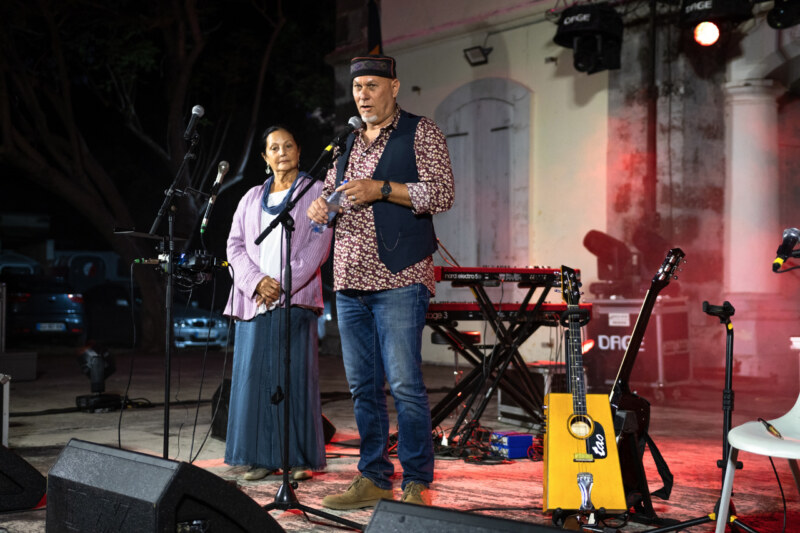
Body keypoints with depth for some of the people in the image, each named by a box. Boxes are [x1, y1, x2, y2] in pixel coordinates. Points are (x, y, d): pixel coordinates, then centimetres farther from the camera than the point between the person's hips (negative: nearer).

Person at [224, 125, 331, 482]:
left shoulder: (315, 192, 8)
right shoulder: (251, 198, 20)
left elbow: (319, 245, -2)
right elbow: (235, 245, 12)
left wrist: (284, 284, -11)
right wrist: (256, 281, -7)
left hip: (295, 299, -4)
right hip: (254, 299, 4)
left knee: (294, 377, -6)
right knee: (255, 376, 0)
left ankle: (301, 458, 0)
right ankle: (263, 457, 6)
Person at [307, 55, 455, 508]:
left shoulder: (421, 133, 1)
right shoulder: (348, 144, 20)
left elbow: (442, 194, -9)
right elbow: (332, 193, 26)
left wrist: (383, 189, -18)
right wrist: (322, 209, 3)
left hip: (399, 279, -6)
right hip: (350, 281, 6)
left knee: (404, 383, -9)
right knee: (362, 385, 8)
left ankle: (417, 483, 0)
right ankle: (373, 478, 17)